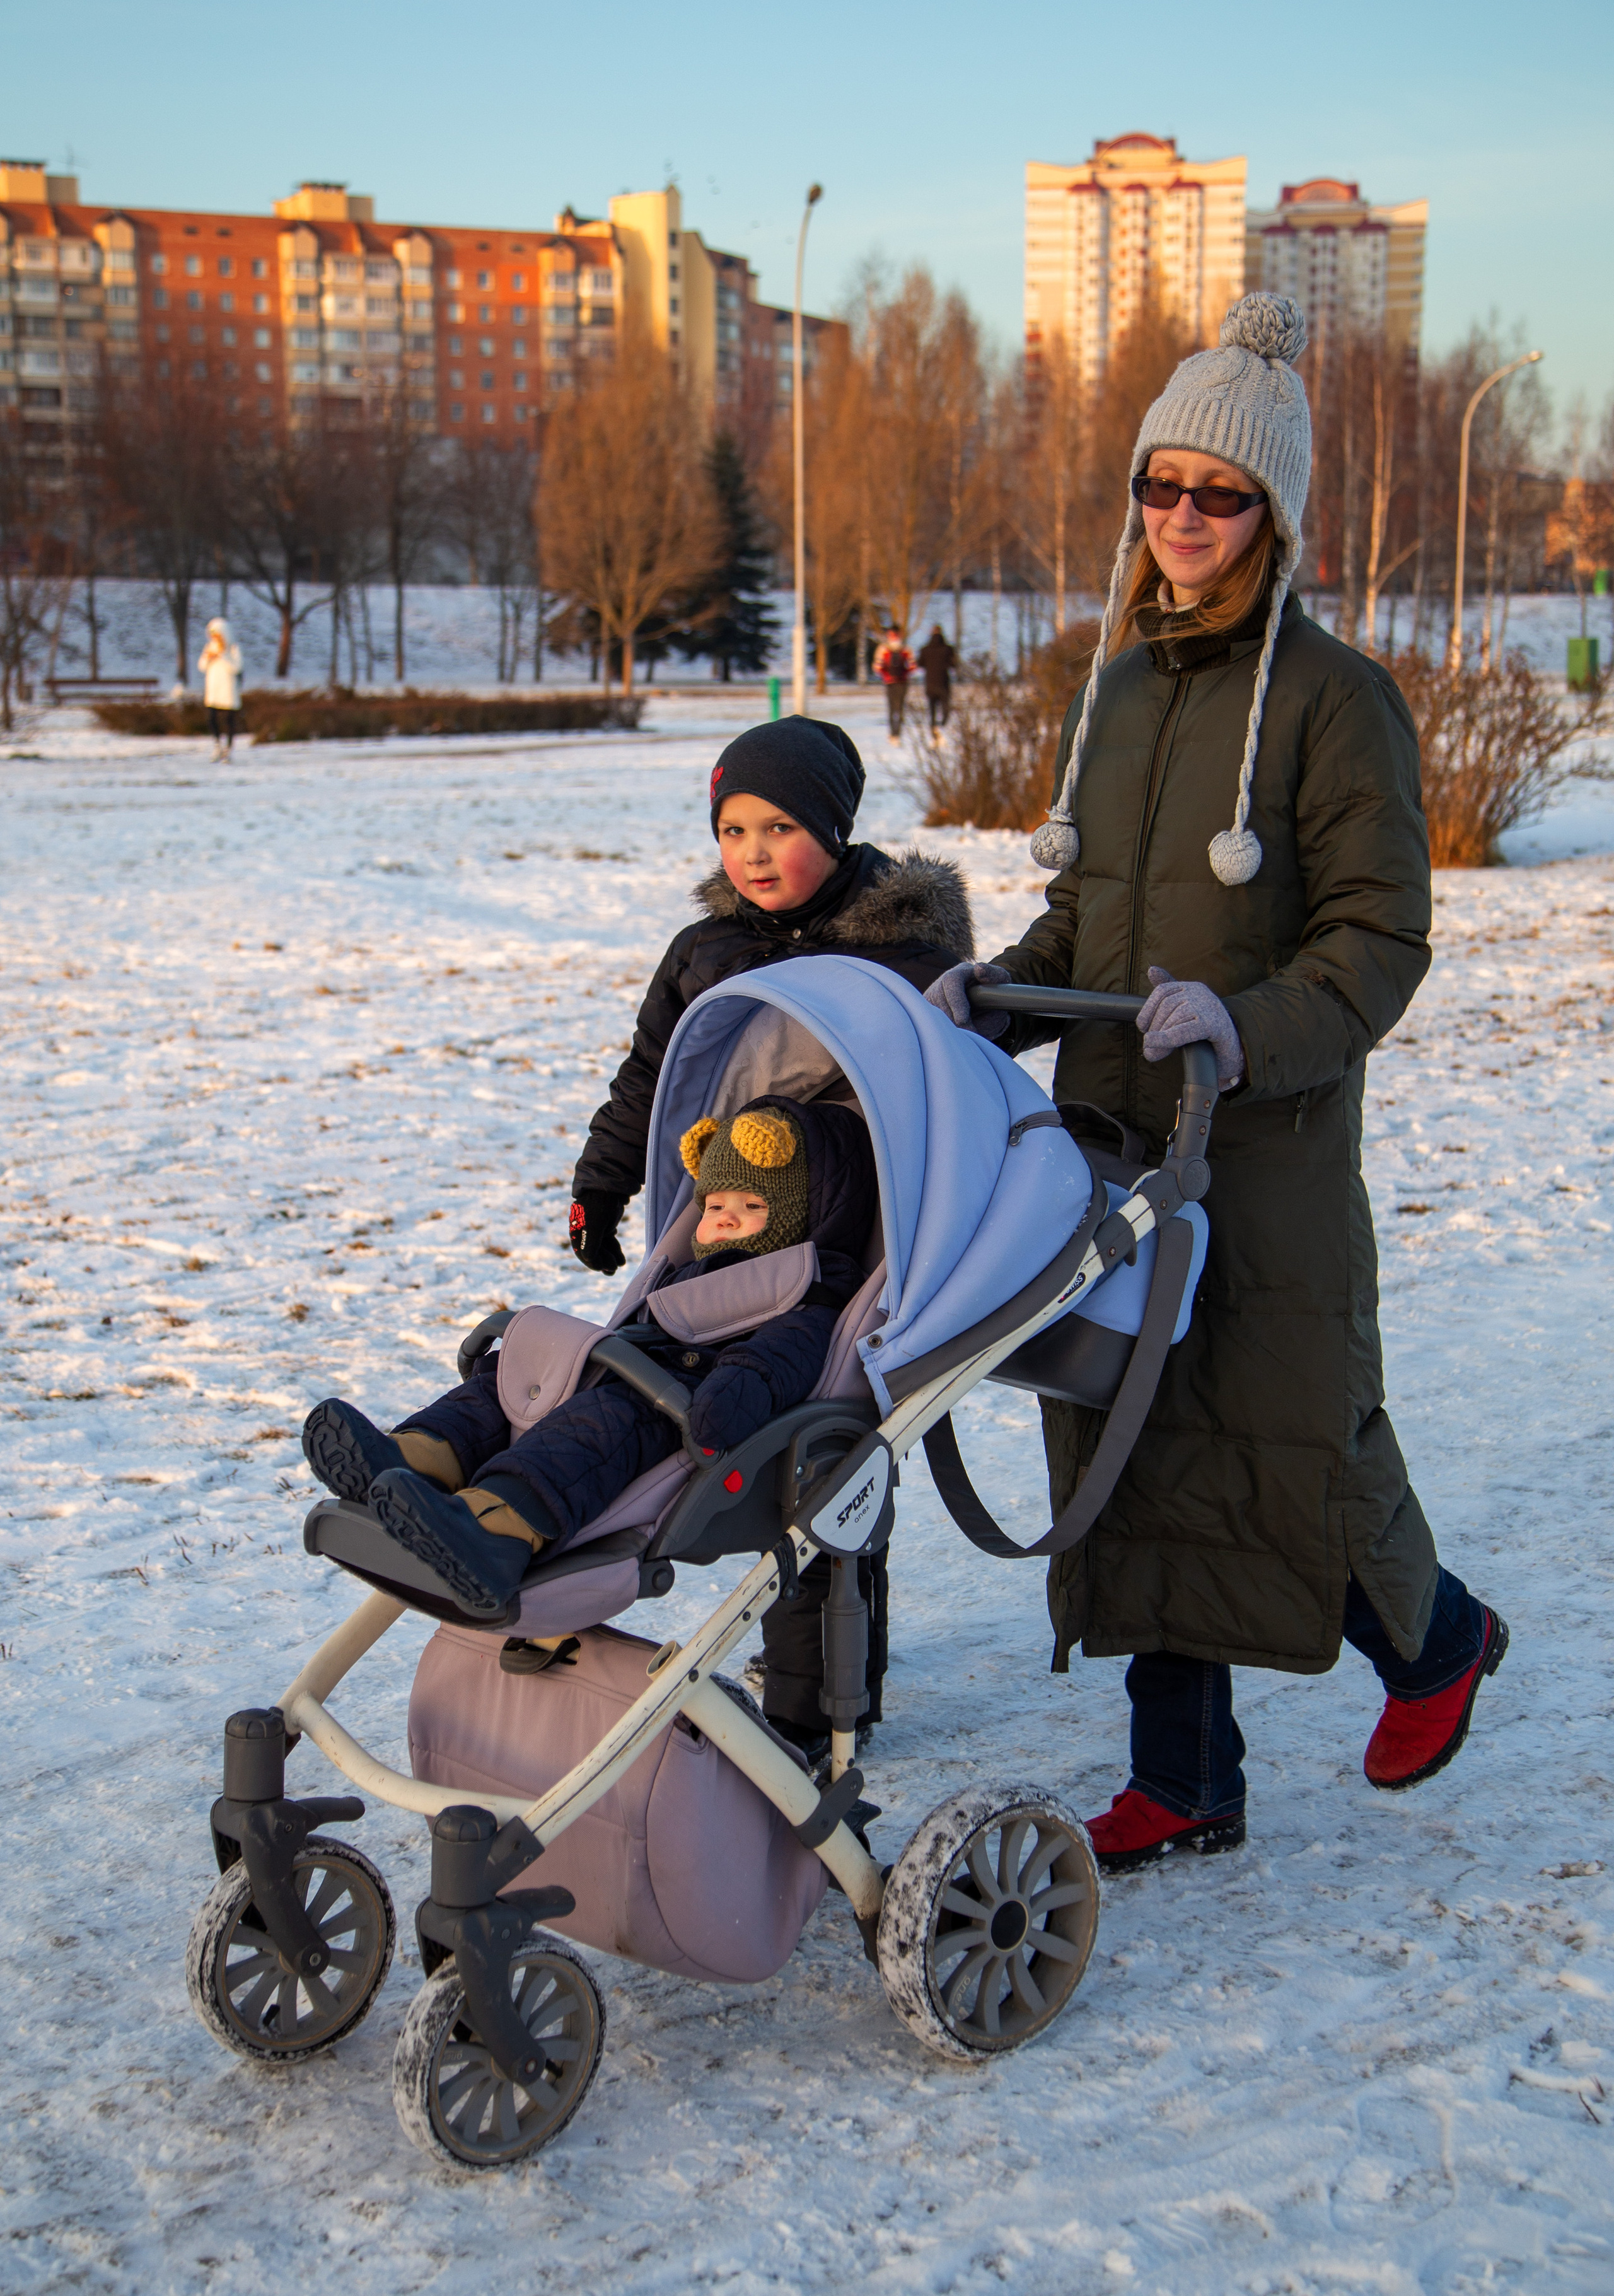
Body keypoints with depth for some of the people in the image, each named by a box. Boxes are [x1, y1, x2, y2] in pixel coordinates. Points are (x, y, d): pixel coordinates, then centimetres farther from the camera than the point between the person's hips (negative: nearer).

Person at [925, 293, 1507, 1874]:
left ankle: (1438, 1637, 34)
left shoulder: (1332, 698, -8)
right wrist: (992, 997, 2)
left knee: (1293, 1452, 2)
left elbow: (1379, 941, -11)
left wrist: (1247, 1029, -26)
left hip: (1268, 1150, -6)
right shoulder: (1115, 691, 11)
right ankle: (1183, 1783, 21)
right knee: (1130, 1454, 8)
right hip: (1107, 1135, 6)